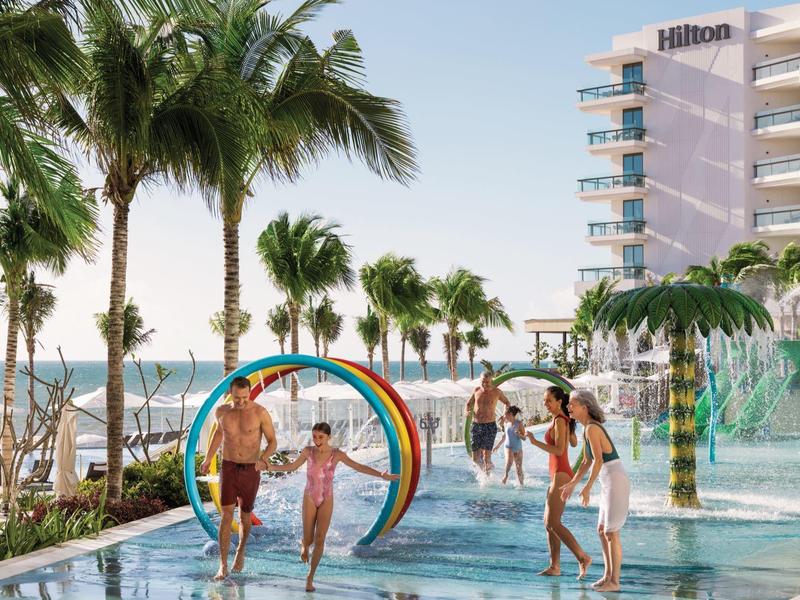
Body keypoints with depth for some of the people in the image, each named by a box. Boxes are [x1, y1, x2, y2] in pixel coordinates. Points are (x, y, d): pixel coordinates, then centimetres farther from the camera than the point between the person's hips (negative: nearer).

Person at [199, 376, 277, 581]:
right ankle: (223, 566, -9)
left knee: (245, 517, 12)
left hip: (251, 472, -1)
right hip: (228, 469, 1)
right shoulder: (221, 411, -5)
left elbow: (272, 442, -7)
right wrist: (208, 459, 24)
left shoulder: (260, 413, -13)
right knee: (227, 516, -12)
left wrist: (263, 459, -27)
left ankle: (240, 552, 41)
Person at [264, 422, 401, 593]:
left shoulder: (337, 454, -11)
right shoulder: (308, 451, -7)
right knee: (308, 540, 1)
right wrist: (271, 467, -1)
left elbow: (359, 467, -10)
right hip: (309, 499, 1)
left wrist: (381, 475, -18)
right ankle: (304, 544, 42)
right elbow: (293, 466, 8)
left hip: (326, 501, -1)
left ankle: (310, 577, 11)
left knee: (320, 540, -4)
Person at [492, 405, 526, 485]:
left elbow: (524, 438, -8)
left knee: (519, 470, 1)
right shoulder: (507, 424, 3)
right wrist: (498, 445, 24)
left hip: (518, 449, -2)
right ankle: (506, 475, -12)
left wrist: (518, 434, -29)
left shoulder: (519, 423, -9)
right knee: (509, 461, -29)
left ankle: (522, 484, 13)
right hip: (509, 447, 2)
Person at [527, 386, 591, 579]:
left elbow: (559, 450, -22)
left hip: (561, 475, -10)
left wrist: (535, 442, -24)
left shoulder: (559, 421, -14)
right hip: (557, 475, 10)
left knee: (553, 523, -12)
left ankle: (583, 558, -11)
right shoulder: (564, 420, 14)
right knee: (548, 523, 9)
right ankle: (554, 566, 11)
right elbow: (574, 443, 27)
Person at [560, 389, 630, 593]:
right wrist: (572, 484, 22)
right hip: (611, 484, 10)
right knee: (602, 531, 16)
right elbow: (587, 461, 21)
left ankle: (614, 581, 7)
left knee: (611, 534, -2)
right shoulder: (589, 428, 13)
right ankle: (608, 575, 24)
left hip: (616, 484, -10)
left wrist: (587, 487, -24)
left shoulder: (591, 428, -18)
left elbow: (598, 461, -26)